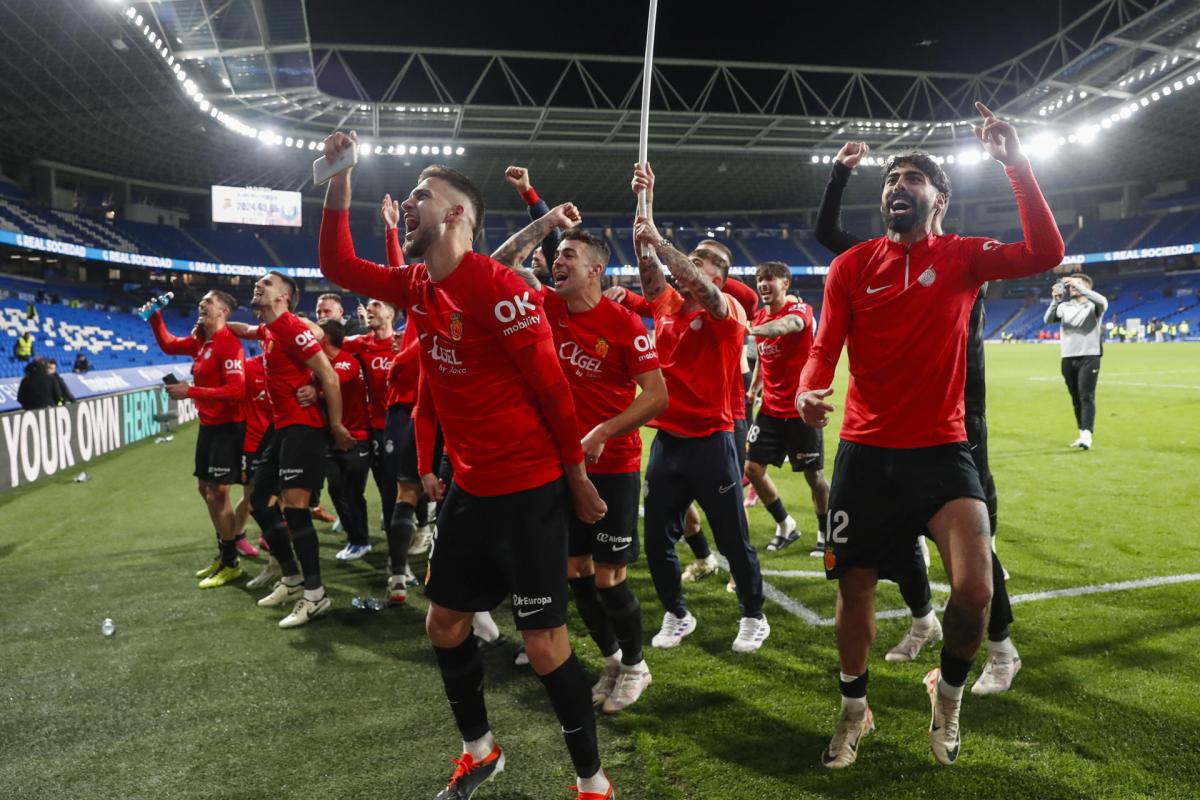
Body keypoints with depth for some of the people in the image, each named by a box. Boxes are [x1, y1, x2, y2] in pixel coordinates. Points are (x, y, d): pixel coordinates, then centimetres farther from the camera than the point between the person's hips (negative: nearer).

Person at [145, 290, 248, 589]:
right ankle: (223, 554, 31)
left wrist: (190, 391, -24)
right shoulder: (199, 339, 8)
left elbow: (237, 391, -28)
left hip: (227, 426, -10)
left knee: (217, 492, -6)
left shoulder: (228, 343, -19)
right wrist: (154, 316, 14)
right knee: (205, 488, 17)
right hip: (208, 425, 10)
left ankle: (231, 564, 7)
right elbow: (168, 345, 27)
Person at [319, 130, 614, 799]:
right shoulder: (416, 286, 5)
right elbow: (338, 266, 17)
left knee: (545, 644, -2)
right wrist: (340, 178, 7)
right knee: (445, 624, 17)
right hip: (469, 486, 8)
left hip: (529, 489, -8)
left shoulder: (496, 286, -19)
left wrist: (577, 478, -8)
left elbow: (552, 386, -15)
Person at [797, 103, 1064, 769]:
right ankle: (854, 712, 36)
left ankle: (949, 692, 17)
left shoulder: (960, 257, 3)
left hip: (941, 451, -1)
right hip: (865, 452, 1)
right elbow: (823, 348, 0)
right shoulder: (852, 265, 4)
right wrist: (808, 391, -22)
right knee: (854, 588, 10)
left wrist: (1016, 163, -15)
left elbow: (1045, 253, -12)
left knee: (975, 589, -18)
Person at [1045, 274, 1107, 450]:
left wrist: (1077, 286, -27)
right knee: (1075, 399, 8)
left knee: (1086, 397, -12)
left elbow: (1103, 301, -24)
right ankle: (1082, 434, 16)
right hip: (1068, 358, 5)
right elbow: (1048, 319, -3)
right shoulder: (1065, 306, 11)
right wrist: (1055, 300, -18)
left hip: (1089, 357, -5)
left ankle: (1086, 437, -19)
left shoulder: (1093, 307, -1)